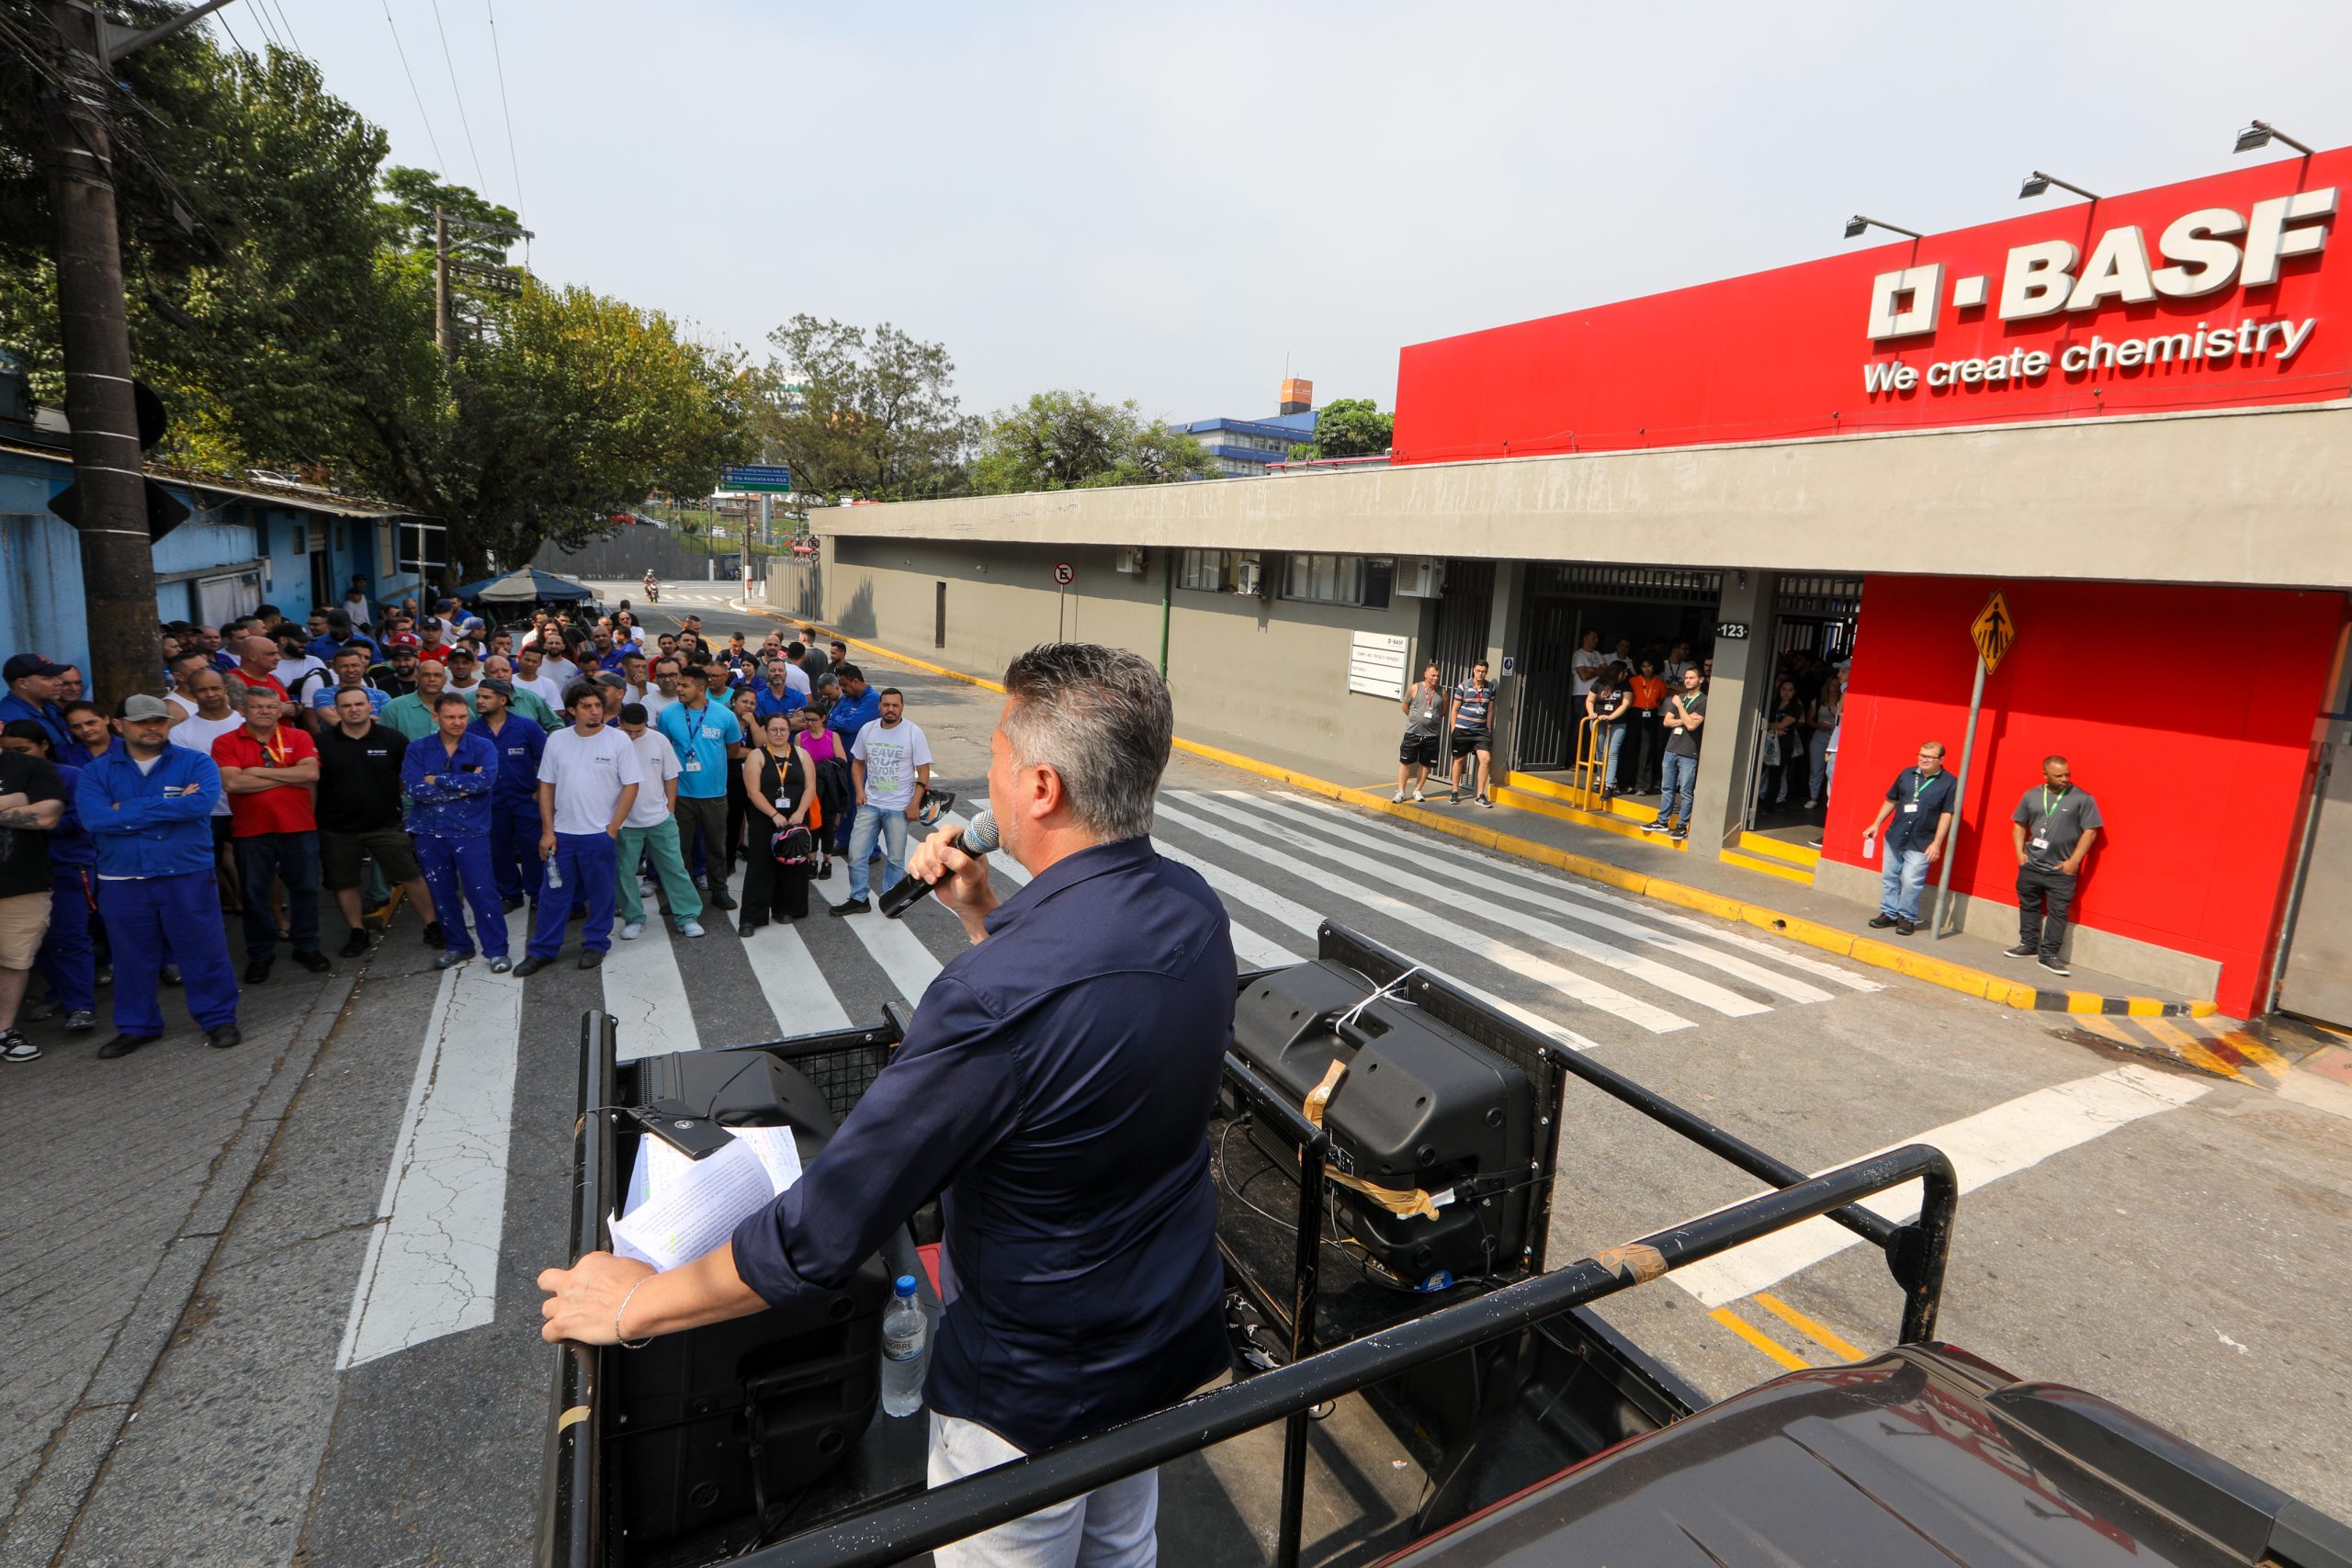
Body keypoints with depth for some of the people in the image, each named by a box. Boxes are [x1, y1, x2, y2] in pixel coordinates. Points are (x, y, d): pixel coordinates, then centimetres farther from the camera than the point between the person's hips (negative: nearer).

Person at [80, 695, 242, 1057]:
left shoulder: (196, 763, -1)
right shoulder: (97, 772, 4)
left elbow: (202, 803, -19)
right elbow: (94, 818, -12)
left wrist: (129, 810, -12)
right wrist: (173, 806, -14)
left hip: (187, 876, -2)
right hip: (122, 881, 2)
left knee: (203, 951, 3)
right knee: (132, 957, 13)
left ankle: (218, 1019, 17)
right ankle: (136, 1026, 29)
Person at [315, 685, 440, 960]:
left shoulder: (393, 739, -3)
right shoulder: (322, 742, -2)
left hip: (386, 825, -1)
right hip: (337, 829, 1)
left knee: (412, 875, 0)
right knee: (343, 883, 10)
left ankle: (432, 926, 12)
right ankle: (357, 933, 27)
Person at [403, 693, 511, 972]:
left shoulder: (483, 747, -3)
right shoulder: (417, 750, 2)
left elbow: (485, 780, -20)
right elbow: (414, 789, -12)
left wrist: (438, 780, -13)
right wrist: (462, 787, -15)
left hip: (471, 832, -3)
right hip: (430, 833, 3)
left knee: (482, 891, -3)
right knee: (442, 893, 13)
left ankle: (497, 949, 8)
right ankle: (457, 945, 29)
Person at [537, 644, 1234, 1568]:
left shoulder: (998, 997, -38)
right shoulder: (1192, 906, -12)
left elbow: (825, 1229, -29)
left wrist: (635, 1304, -13)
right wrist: (984, 915, -4)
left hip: (1037, 1387, -6)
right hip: (1172, 1327, 7)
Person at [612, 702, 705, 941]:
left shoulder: (659, 740, -3)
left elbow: (671, 777, 6)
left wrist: (670, 811, 5)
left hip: (660, 819, 1)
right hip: (624, 822, -1)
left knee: (675, 868, 4)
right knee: (625, 872, 7)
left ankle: (687, 916, 11)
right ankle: (634, 919, 22)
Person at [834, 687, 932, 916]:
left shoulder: (913, 732, -9)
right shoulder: (867, 730, 3)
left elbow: (923, 771, -8)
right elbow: (857, 762, 14)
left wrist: (915, 804, -13)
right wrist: (859, 791, 0)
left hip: (899, 807, -3)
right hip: (869, 804, 3)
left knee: (895, 858, 8)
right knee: (856, 854, 3)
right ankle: (858, 899, 17)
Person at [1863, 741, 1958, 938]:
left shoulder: (1948, 783, -6)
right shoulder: (1907, 774, 6)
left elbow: (1946, 815, -8)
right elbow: (1891, 801, 14)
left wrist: (1936, 843, -12)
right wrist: (1876, 824, 11)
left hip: (1921, 844, -4)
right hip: (1894, 837, 4)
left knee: (1910, 882, -6)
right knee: (1889, 877, 10)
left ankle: (1907, 918, 10)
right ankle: (1889, 913, 22)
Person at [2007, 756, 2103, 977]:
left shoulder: (2083, 799, -5)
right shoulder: (2031, 795, 6)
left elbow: (2090, 832, -5)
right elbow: (2019, 824, 14)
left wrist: (2073, 861, -10)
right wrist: (2020, 852, 3)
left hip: (2062, 869, -3)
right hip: (2030, 866, 4)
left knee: (2058, 911, -3)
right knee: (2028, 906, 13)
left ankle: (2049, 955, 4)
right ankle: (2028, 946, 26)